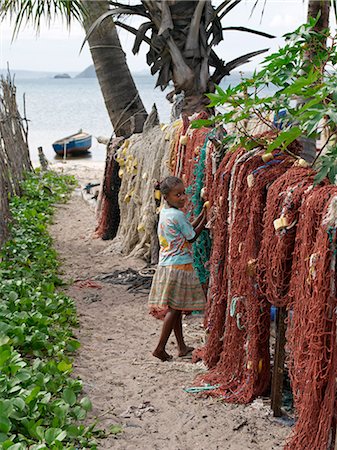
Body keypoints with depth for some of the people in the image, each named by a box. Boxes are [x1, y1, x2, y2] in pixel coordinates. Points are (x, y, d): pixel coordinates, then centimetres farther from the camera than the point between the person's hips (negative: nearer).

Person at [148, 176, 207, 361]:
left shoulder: (164, 212, 10)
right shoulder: (178, 215, -16)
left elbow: (186, 229, 15)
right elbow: (192, 237, -5)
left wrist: (201, 214, 11)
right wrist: (205, 219, 2)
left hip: (166, 265, 9)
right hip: (179, 266, -9)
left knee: (174, 307, 12)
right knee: (174, 308, -4)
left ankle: (182, 346, 19)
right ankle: (160, 348, -2)